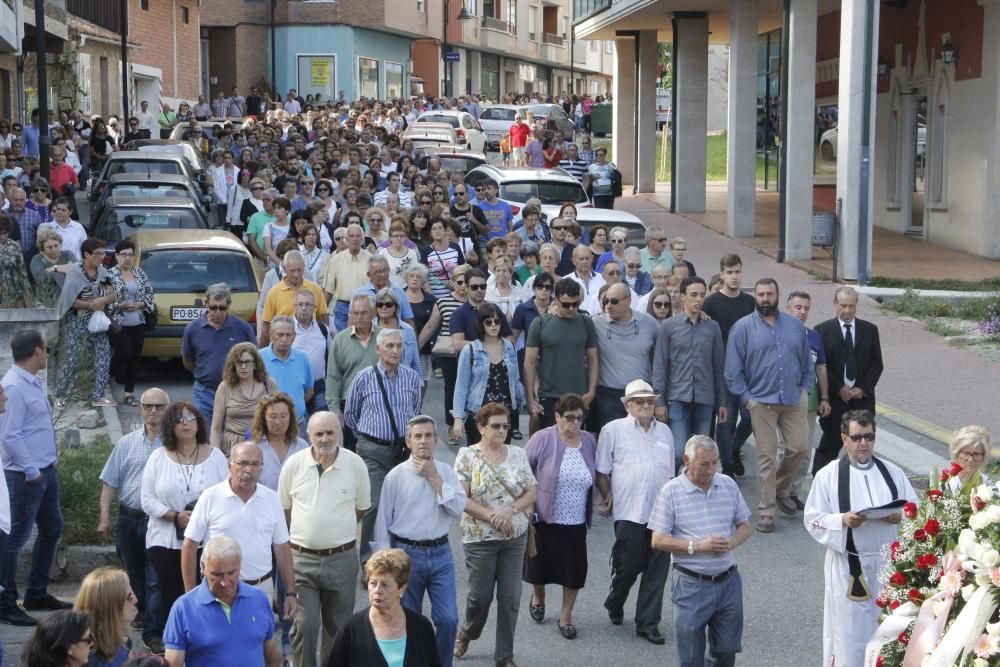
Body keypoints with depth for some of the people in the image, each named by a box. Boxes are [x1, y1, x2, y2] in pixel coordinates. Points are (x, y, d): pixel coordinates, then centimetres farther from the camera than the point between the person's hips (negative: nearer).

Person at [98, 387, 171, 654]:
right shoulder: (126, 444, 7)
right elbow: (110, 482, 9)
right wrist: (105, 517, 4)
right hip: (129, 519, 4)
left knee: (157, 579, -8)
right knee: (133, 573, 18)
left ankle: (154, 632, -6)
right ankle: (142, 612, 40)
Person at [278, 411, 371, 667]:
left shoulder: (355, 464, -4)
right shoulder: (293, 464, -4)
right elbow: (284, 508, 10)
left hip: (341, 558, 1)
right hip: (301, 558, -1)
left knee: (338, 627, 12)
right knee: (304, 625, -6)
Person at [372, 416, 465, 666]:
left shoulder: (445, 472, 4)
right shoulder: (396, 476, -4)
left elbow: (458, 508, -10)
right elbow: (383, 520, -1)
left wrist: (434, 477, -11)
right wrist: (383, 558, -2)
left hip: (440, 554, 1)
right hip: (406, 554, -1)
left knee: (448, 619, -4)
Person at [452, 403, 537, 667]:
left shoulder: (518, 454, 4)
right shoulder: (467, 455, -6)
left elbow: (531, 493, 4)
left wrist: (510, 510, -14)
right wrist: (492, 516, -18)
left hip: (515, 537, 3)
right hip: (480, 538, -3)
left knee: (510, 598, 3)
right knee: (481, 595, 5)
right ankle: (466, 632, 36)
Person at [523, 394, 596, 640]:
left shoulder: (589, 441, 1)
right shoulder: (542, 440, -12)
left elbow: (595, 476, 14)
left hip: (576, 523, 3)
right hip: (544, 519, -3)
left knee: (575, 569, 2)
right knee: (540, 563, 14)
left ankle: (566, 616, 18)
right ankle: (538, 598, 43)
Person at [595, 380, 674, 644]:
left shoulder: (664, 431, 16)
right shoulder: (614, 430, 2)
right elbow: (602, 471, 2)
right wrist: (607, 498, -4)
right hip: (629, 512, -4)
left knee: (658, 568, 3)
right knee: (628, 565, 2)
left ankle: (648, 624, 13)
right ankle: (615, 603, 33)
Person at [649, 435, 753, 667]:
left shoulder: (728, 485, 4)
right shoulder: (671, 491, -8)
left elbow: (745, 527, 11)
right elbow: (658, 541, -9)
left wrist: (730, 543, -11)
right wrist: (697, 546, -19)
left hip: (728, 580, 4)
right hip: (692, 584, -3)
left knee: (728, 648, 12)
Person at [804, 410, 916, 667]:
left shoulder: (893, 472, 6)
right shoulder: (828, 475, -3)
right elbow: (813, 519, -5)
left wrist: (900, 516, -14)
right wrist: (842, 520, -22)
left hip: (888, 562, 3)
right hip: (849, 566, -3)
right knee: (849, 629, 1)